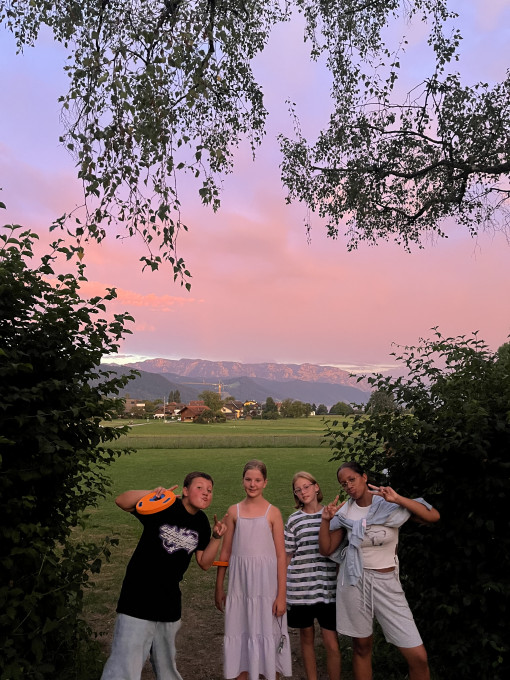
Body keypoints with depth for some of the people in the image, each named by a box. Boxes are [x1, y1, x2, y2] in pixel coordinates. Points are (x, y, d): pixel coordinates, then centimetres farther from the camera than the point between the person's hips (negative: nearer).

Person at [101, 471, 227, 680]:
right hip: (138, 597, -6)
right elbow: (121, 501, -23)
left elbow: (204, 563, 6)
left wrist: (216, 538, -9)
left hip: (169, 601, 6)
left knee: (166, 663, 24)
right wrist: (151, 494, -39)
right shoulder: (165, 507, -16)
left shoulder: (201, 522, 2)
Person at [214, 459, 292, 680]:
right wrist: (219, 587, 8)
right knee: (240, 633, 12)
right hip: (239, 582, 2)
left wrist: (281, 595, -8)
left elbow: (281, 556, -5)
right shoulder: (234, 511, 1)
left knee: (268, 633, 8)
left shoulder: (273, 512, -6)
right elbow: (225, 553, 6)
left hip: (266, 582, -2)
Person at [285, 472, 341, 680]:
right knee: (306, 637, 14)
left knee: (332, 644, -1)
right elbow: (288, 556, 7)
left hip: (328, 588, -1)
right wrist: (283, 588, 7)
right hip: (300, 588, 1)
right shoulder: (294, 520, 2)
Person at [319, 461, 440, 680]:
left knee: (418, 656, -4)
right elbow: (326, 549, 2)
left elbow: (433, 516, -17)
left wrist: (398, 499, -26)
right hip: (355, 581, 1)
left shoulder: (389, 504, -6)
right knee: (361, 646, 11)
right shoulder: (345, 511, 0)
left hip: (387, 582, -1)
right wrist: (325, 520, -12)